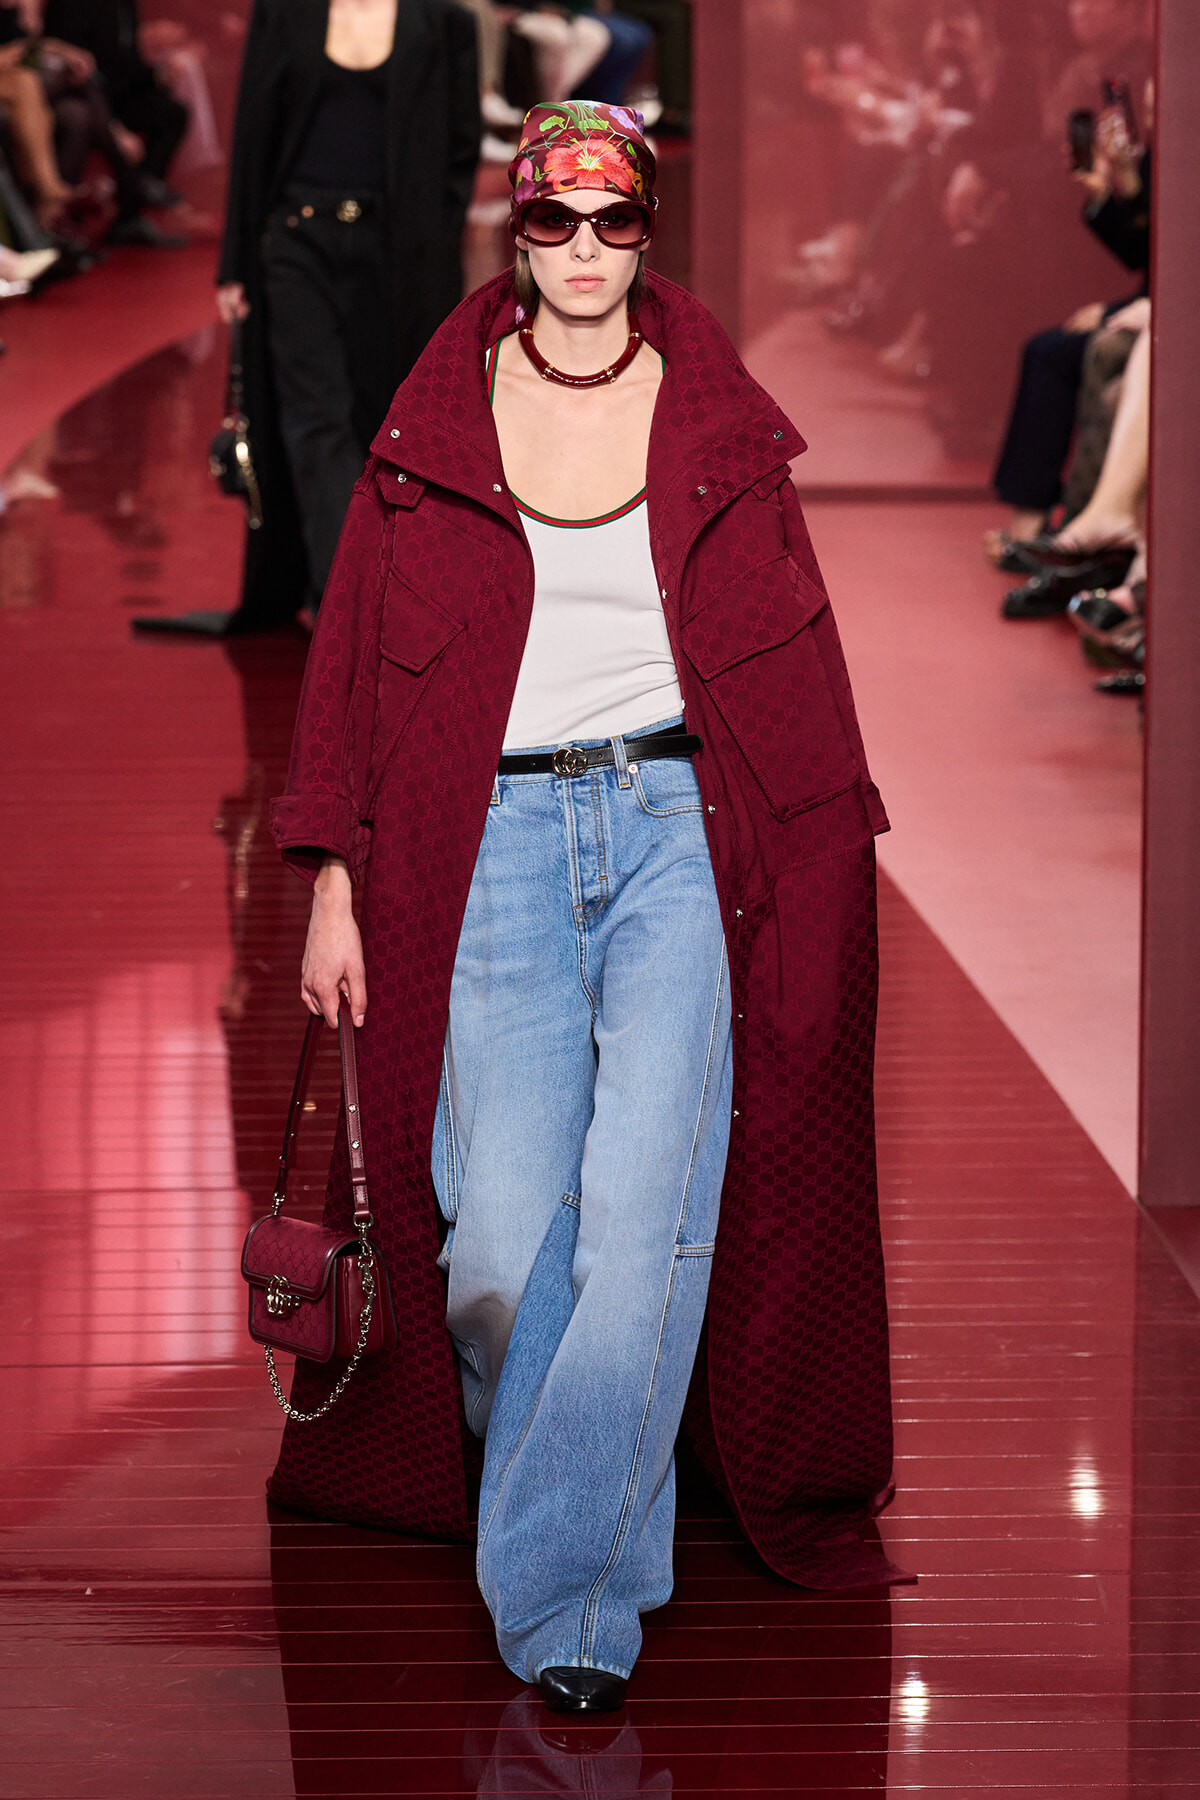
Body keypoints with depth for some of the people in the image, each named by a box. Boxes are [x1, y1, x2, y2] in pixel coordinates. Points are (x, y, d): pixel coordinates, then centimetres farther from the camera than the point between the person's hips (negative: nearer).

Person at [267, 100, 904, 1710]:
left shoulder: (717, 420, 9)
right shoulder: (434, 429, 8)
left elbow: (796, 654, 12)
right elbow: (355, 657, 10)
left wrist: (831, 864, 9)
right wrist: (335, 884, 5)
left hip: (682, 824, 0)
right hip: (497, 837, 1)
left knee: (648, 1207, -15)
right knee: (500, 1237, -9)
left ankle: (565, 1598, -12)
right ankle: (591, 1535, 14)